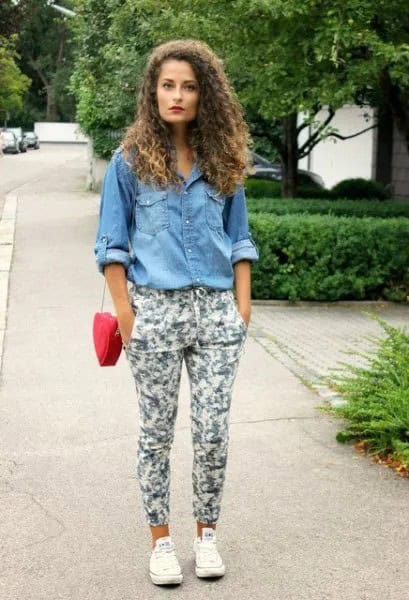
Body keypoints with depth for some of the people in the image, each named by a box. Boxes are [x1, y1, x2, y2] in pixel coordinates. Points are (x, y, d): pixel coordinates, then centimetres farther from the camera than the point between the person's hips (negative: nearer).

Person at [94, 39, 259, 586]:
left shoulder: (222, 161, 7)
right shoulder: (130, 161, 0)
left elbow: (239, 240, 12)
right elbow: (112, 245, 1)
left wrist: (243, 307, 4)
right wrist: (125, 315, -6)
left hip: (217, 312, 2)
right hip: (155, 311, -2)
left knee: (214, 433, 4)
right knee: (157, 433, 7)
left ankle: (206, 535, 22)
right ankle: (161, 540, 21)